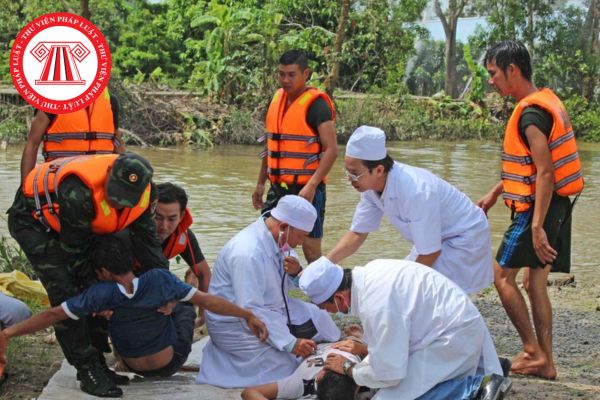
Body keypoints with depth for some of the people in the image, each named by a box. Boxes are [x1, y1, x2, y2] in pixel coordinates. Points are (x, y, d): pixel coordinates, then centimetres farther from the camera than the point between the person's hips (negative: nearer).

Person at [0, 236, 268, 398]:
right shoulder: (158, 278, -26)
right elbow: (206, 301, -23)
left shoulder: (101, 294, -26)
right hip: (173, 361, -1)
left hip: (136, 366, 1)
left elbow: (54, 314, -25)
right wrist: (247, 315, -16)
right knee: (184, 308, 23)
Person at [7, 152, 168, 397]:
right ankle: (88, 371, -12)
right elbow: (73, 248, -28)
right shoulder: (79, 194, -41)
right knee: (65, 294, -15)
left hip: (76, 224, 7)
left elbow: (147, 241, -7)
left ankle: (96, 364, 12)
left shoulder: (143, 194, -20)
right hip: (34, 220, -7)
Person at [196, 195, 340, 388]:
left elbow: (284, 284, 14)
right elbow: (251, 312, -32)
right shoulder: (248, 253, -31)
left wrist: (295, 272, -12)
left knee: (317, 318, -4)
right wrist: (290, 343, -33)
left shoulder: (275, 238, -3)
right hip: (236, 325, -9)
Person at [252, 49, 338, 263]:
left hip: (306, 189, -7)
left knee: (311, 249, -4)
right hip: (278, 188, 7)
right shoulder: (277, 99, 11)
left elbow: (331, 149, -18)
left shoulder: (316, 104, -11)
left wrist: (311, 186, -26)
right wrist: (261, 183, 19)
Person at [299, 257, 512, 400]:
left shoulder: (377, 305, -29)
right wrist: (363, 365, 12)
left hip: (453, 340, -10)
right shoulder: (370, 273, 0)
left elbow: (388, 374, -20)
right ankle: (485, 373, 15)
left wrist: (349, 369, -3)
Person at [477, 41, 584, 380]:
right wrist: (494, 194, 27)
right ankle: (545, 362, 14)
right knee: (535, 282, 12)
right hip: (556, 207, 10)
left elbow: (545, 172, -24)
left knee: (503, 275, 0)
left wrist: (537, 226, -26)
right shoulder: (545, 101, 13)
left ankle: (534, 352, 2)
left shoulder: (531, 114, -18)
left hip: (539, 208, -10)